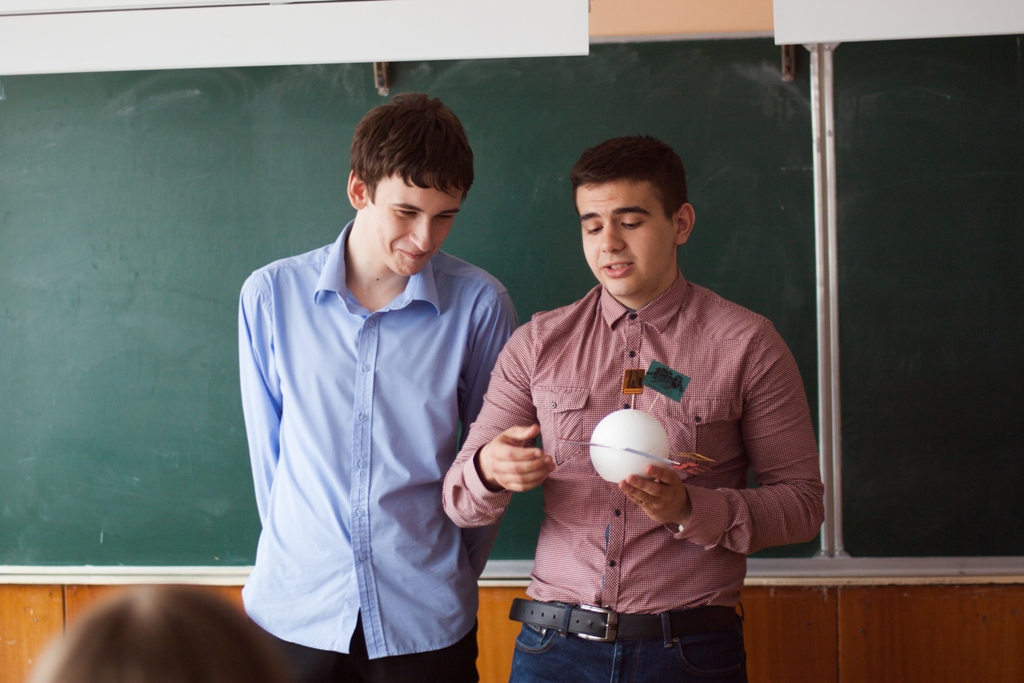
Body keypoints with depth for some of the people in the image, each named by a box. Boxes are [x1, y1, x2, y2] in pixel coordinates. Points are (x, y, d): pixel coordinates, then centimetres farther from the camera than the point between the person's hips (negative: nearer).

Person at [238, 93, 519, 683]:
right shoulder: (272, 295, -3)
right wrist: (301, 550, 5)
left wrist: (455, 574, 7)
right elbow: (268, 447, 5)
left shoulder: (479, 303, -6)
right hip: (294, 614, 1)